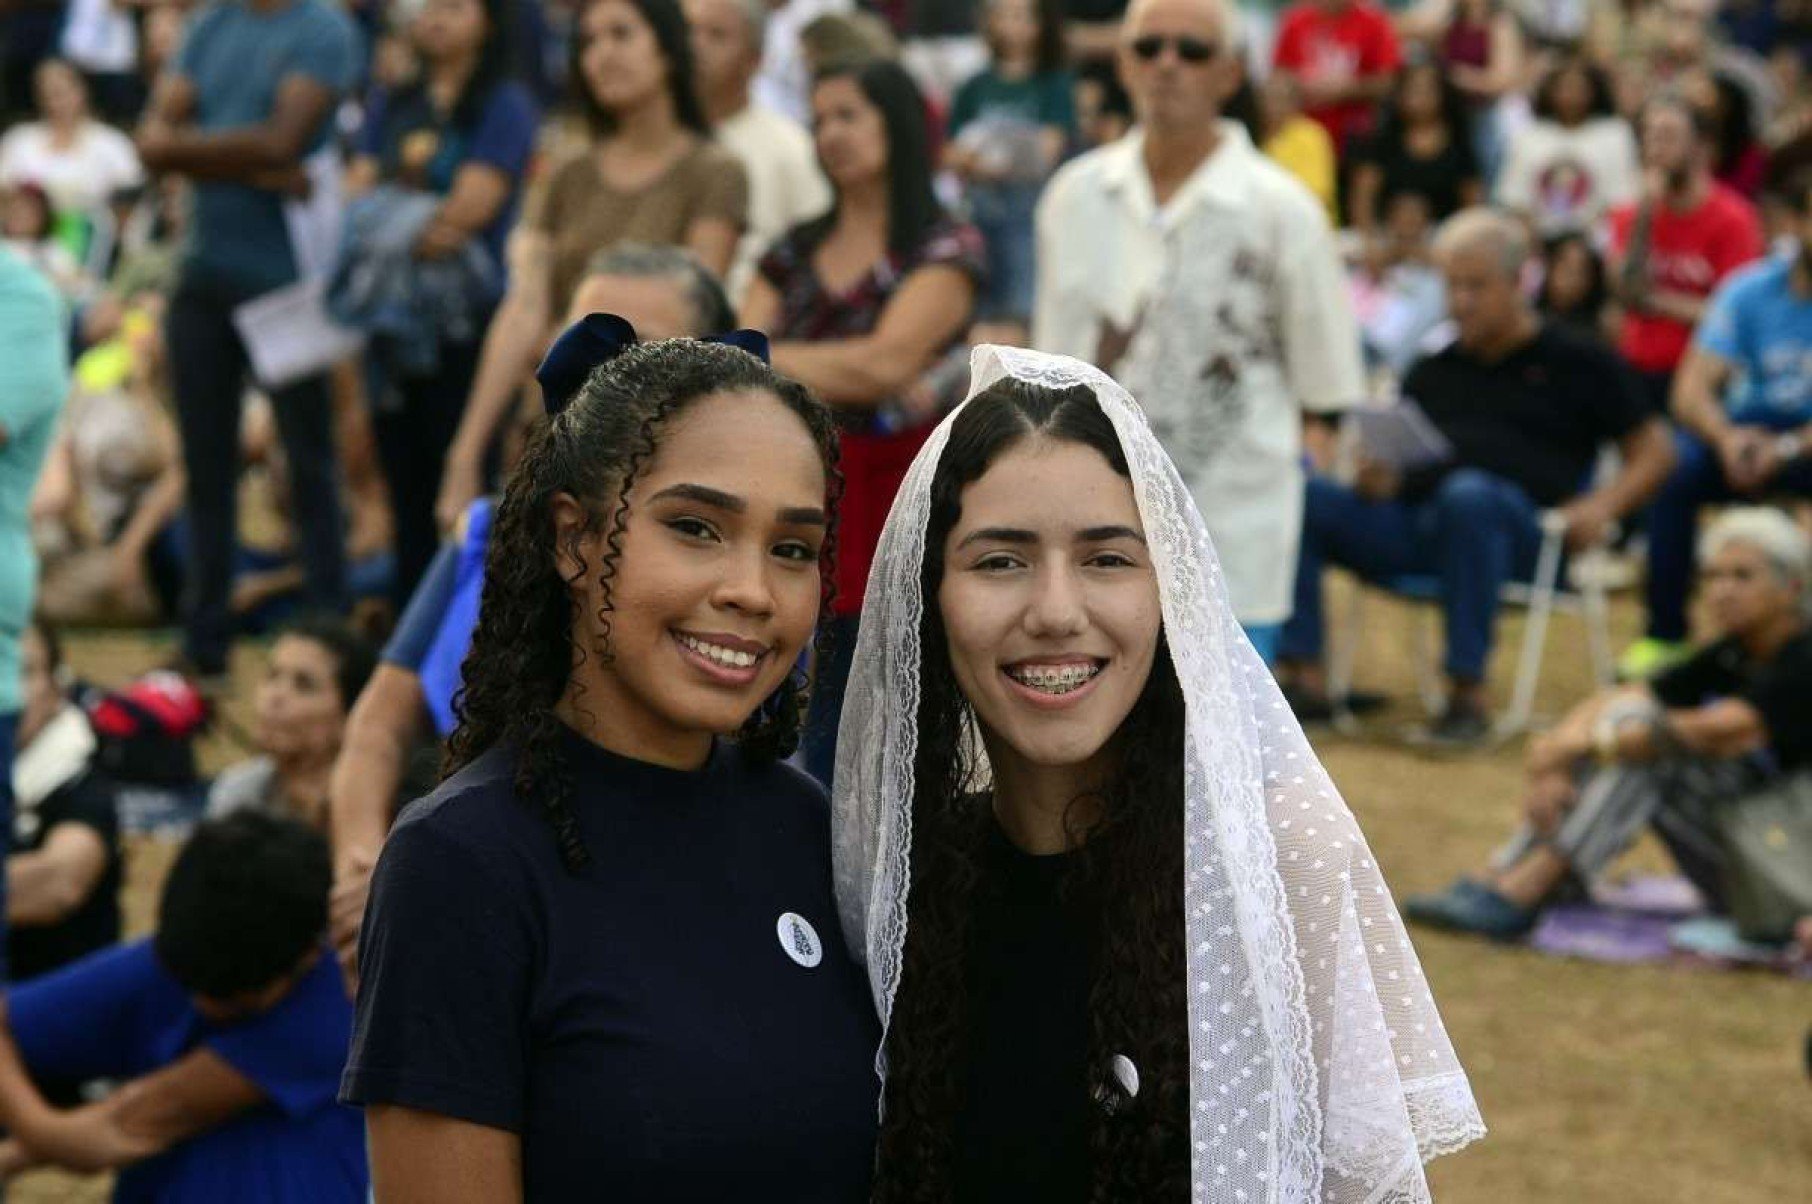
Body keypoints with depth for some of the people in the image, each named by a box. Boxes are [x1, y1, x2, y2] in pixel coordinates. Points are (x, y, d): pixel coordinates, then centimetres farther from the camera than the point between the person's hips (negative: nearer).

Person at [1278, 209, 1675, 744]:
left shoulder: (1576, 363, 15)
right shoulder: (1433, 372, 28)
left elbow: (1654, 451, 12)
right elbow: (1393, 467, 25)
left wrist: (1602, 505, -6)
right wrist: (1376, 479, 0)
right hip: (1409, 525, 4)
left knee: (1467, 493, -40)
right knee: (1300, 496, -21)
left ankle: (1468, 694, -36)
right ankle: (1306, 678, -25)